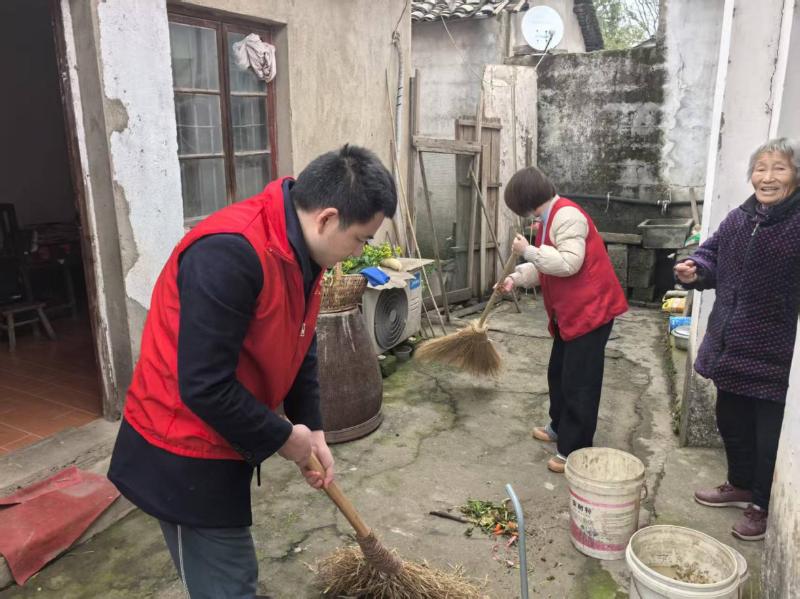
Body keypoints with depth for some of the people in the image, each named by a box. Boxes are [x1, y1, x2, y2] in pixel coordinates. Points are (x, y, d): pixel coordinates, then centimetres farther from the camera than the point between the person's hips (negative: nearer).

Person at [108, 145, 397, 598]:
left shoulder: (303, 250, 0)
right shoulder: (229, 253, -31)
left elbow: (299, 348, 10)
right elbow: (204, 387, -30)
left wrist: (312, 431, 4)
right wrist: (282, 437, -16)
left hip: (222, 444, 9)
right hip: (186, 455, -8)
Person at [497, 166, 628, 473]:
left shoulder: (567, 215, -19)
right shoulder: (549, 218, 13)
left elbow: (568, 263, -29)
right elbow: (546, 266, 18)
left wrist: (528, 250, -20)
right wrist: (516, 278, 4)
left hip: (591, 309, -11)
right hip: (569, 311, 11)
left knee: (579, 383, -4)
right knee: (559, 373, 21)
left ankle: (574, 452, 5)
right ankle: (560, 427, 39)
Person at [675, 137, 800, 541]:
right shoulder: (738, 219, 4)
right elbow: (714, 254, 16)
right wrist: (695, 270, -4)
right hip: (732, 344, 7)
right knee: (731, 420, 22)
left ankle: (763, 506, 30)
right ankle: (741, 485, 45)